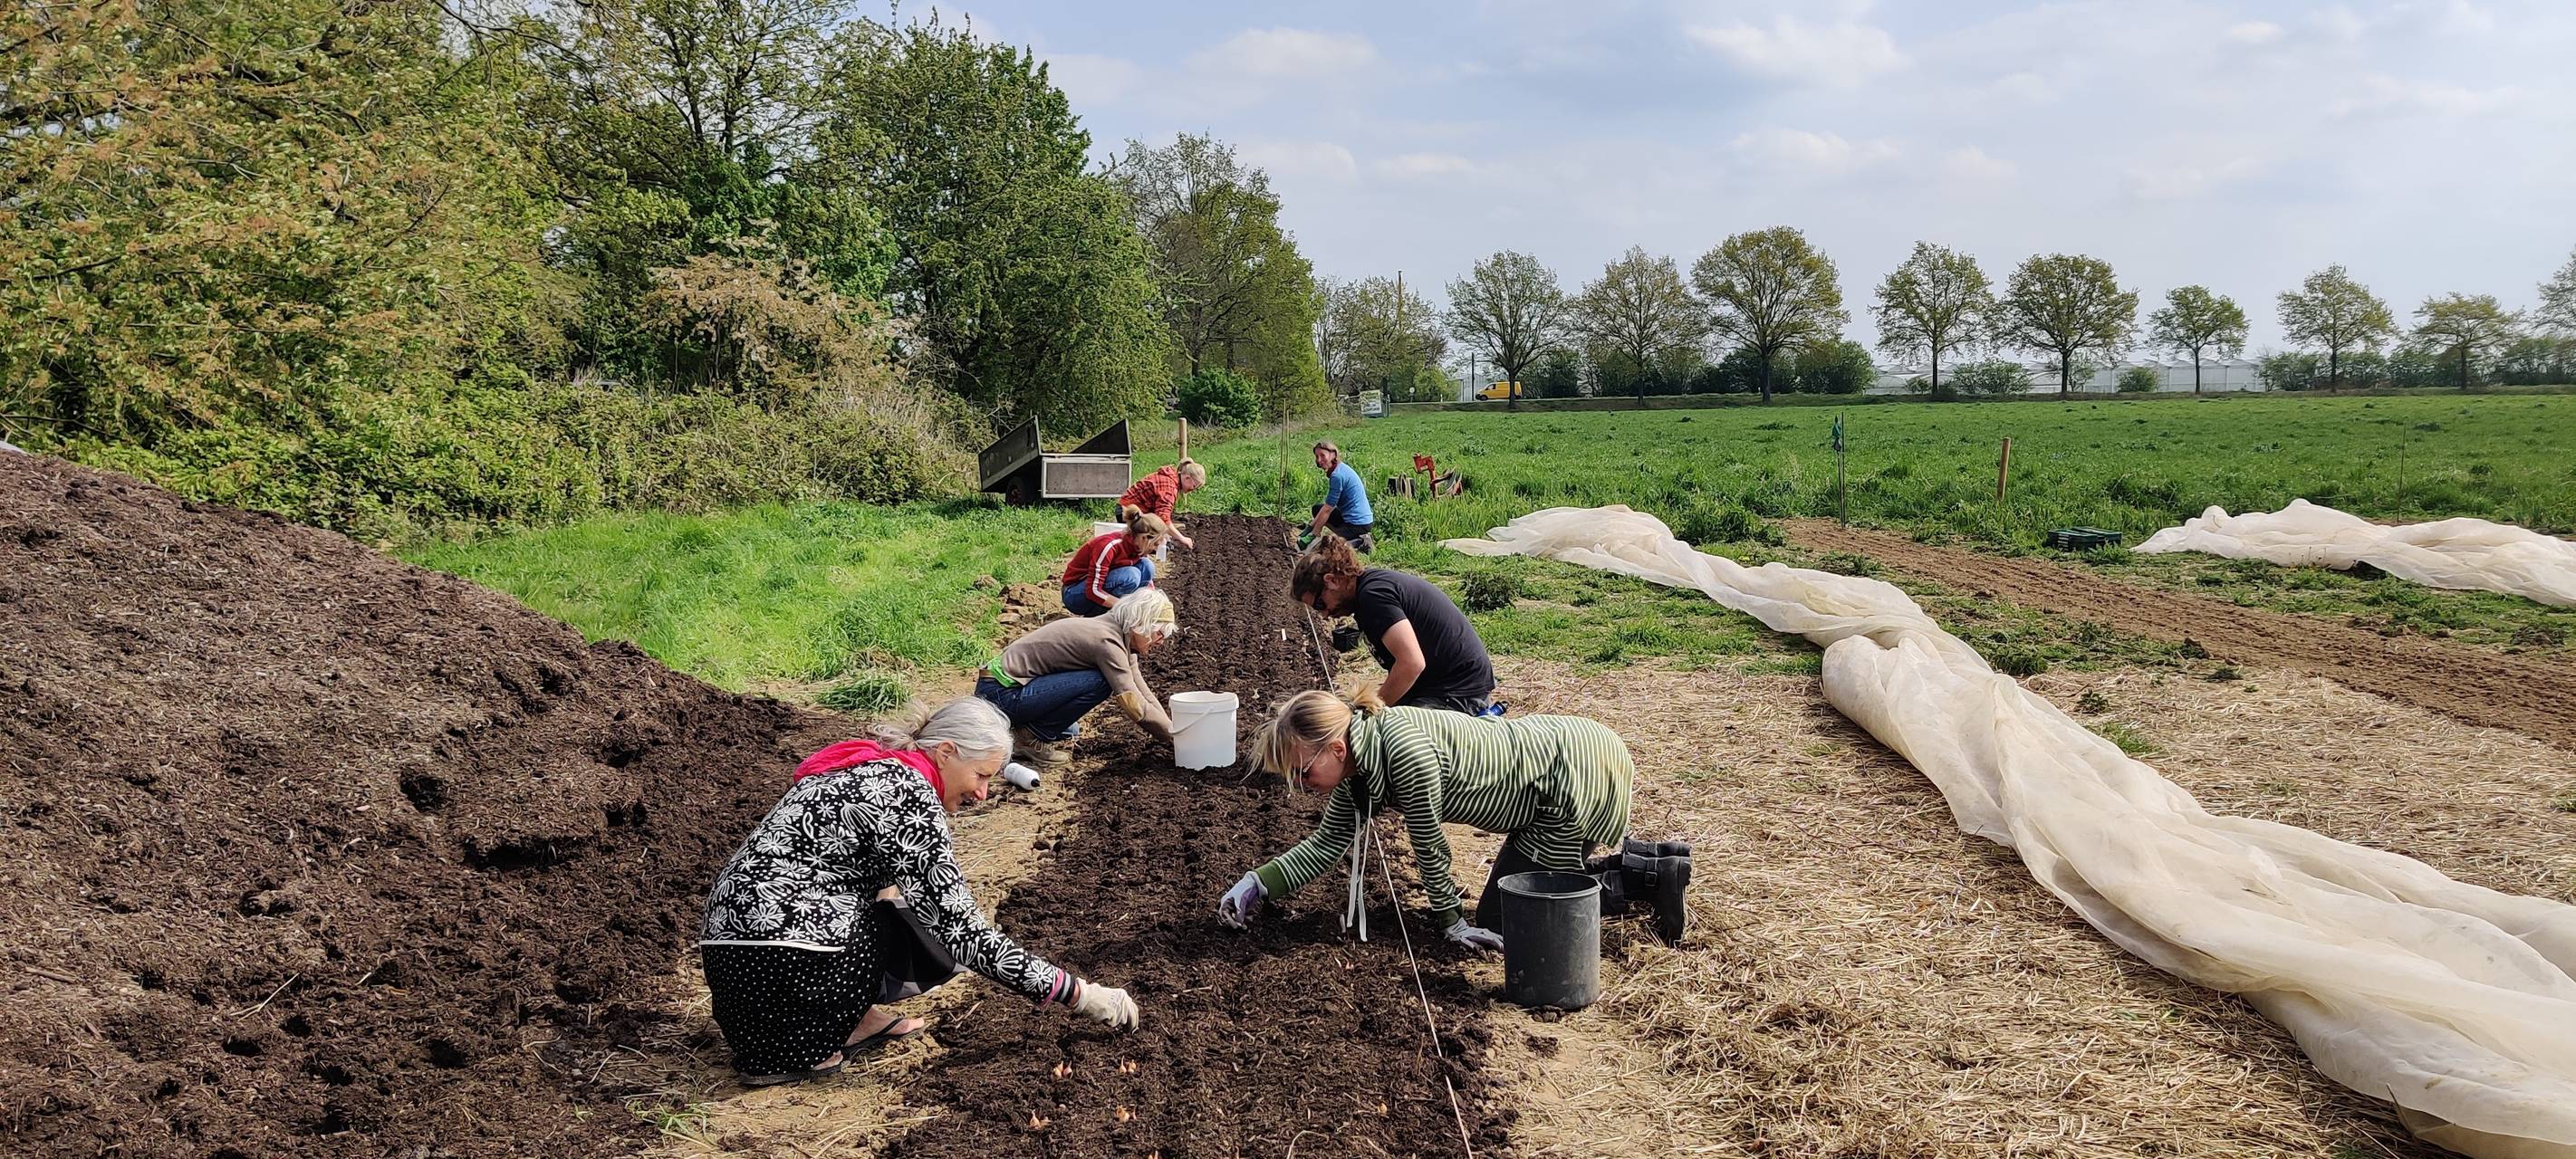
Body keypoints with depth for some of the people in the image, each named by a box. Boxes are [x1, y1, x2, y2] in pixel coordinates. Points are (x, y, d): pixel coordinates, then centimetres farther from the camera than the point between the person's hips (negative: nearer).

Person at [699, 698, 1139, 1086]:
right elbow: (965, 934, -16)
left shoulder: (867, 764, 14)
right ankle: (798, 1048, -2)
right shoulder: (911, 795, -14)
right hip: (778, 968, -9)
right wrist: (1080, 995, -12)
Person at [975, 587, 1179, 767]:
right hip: (1000, 693, -10)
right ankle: (1032, 736, -10)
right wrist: (1175, 734, -13)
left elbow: (1142, 693, 10)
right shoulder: (1107, 642, -21)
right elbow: (1135, 705, -23)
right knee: (1100, 682, -20)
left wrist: (1170, 730, 4)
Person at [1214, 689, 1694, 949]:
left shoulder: (1405, 751, -29)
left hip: (1579, 771, -9)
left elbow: (1429, 845, -18)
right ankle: (1648, 858, 26)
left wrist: (1451, 921, -5)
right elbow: (1326, 844, 10)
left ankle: (1653, 876, 2)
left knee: (1499, 920, 0)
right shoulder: (1356, 767, 0)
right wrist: (1256, 883, 1)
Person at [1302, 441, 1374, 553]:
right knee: (1317, 508, 21)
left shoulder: (1338, 476, -19)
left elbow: (1327, 509, -15)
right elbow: (1328, 505, 14)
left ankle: (1359, 543, -8)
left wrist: (1313, 534, -7)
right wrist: (1311, 526, 12)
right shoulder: (1341, 468, 11)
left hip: (1358, 523, -10)